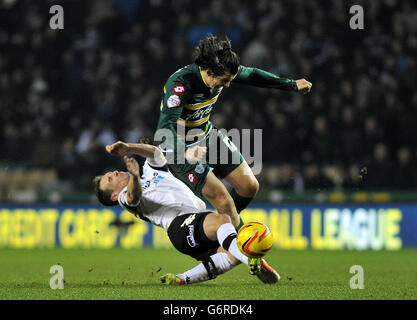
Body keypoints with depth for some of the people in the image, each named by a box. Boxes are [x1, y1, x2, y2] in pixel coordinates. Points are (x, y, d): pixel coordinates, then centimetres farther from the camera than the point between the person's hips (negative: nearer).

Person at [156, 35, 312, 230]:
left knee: (250, 187, 7)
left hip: (208, 137, 8)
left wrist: (292, 85, 19)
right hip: (181, 148, -8)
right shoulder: (181, 83, -34)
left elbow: (251, 76, 8)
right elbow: (167, 125, -44)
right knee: (224, 200, -17)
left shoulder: (221, 72, -12)